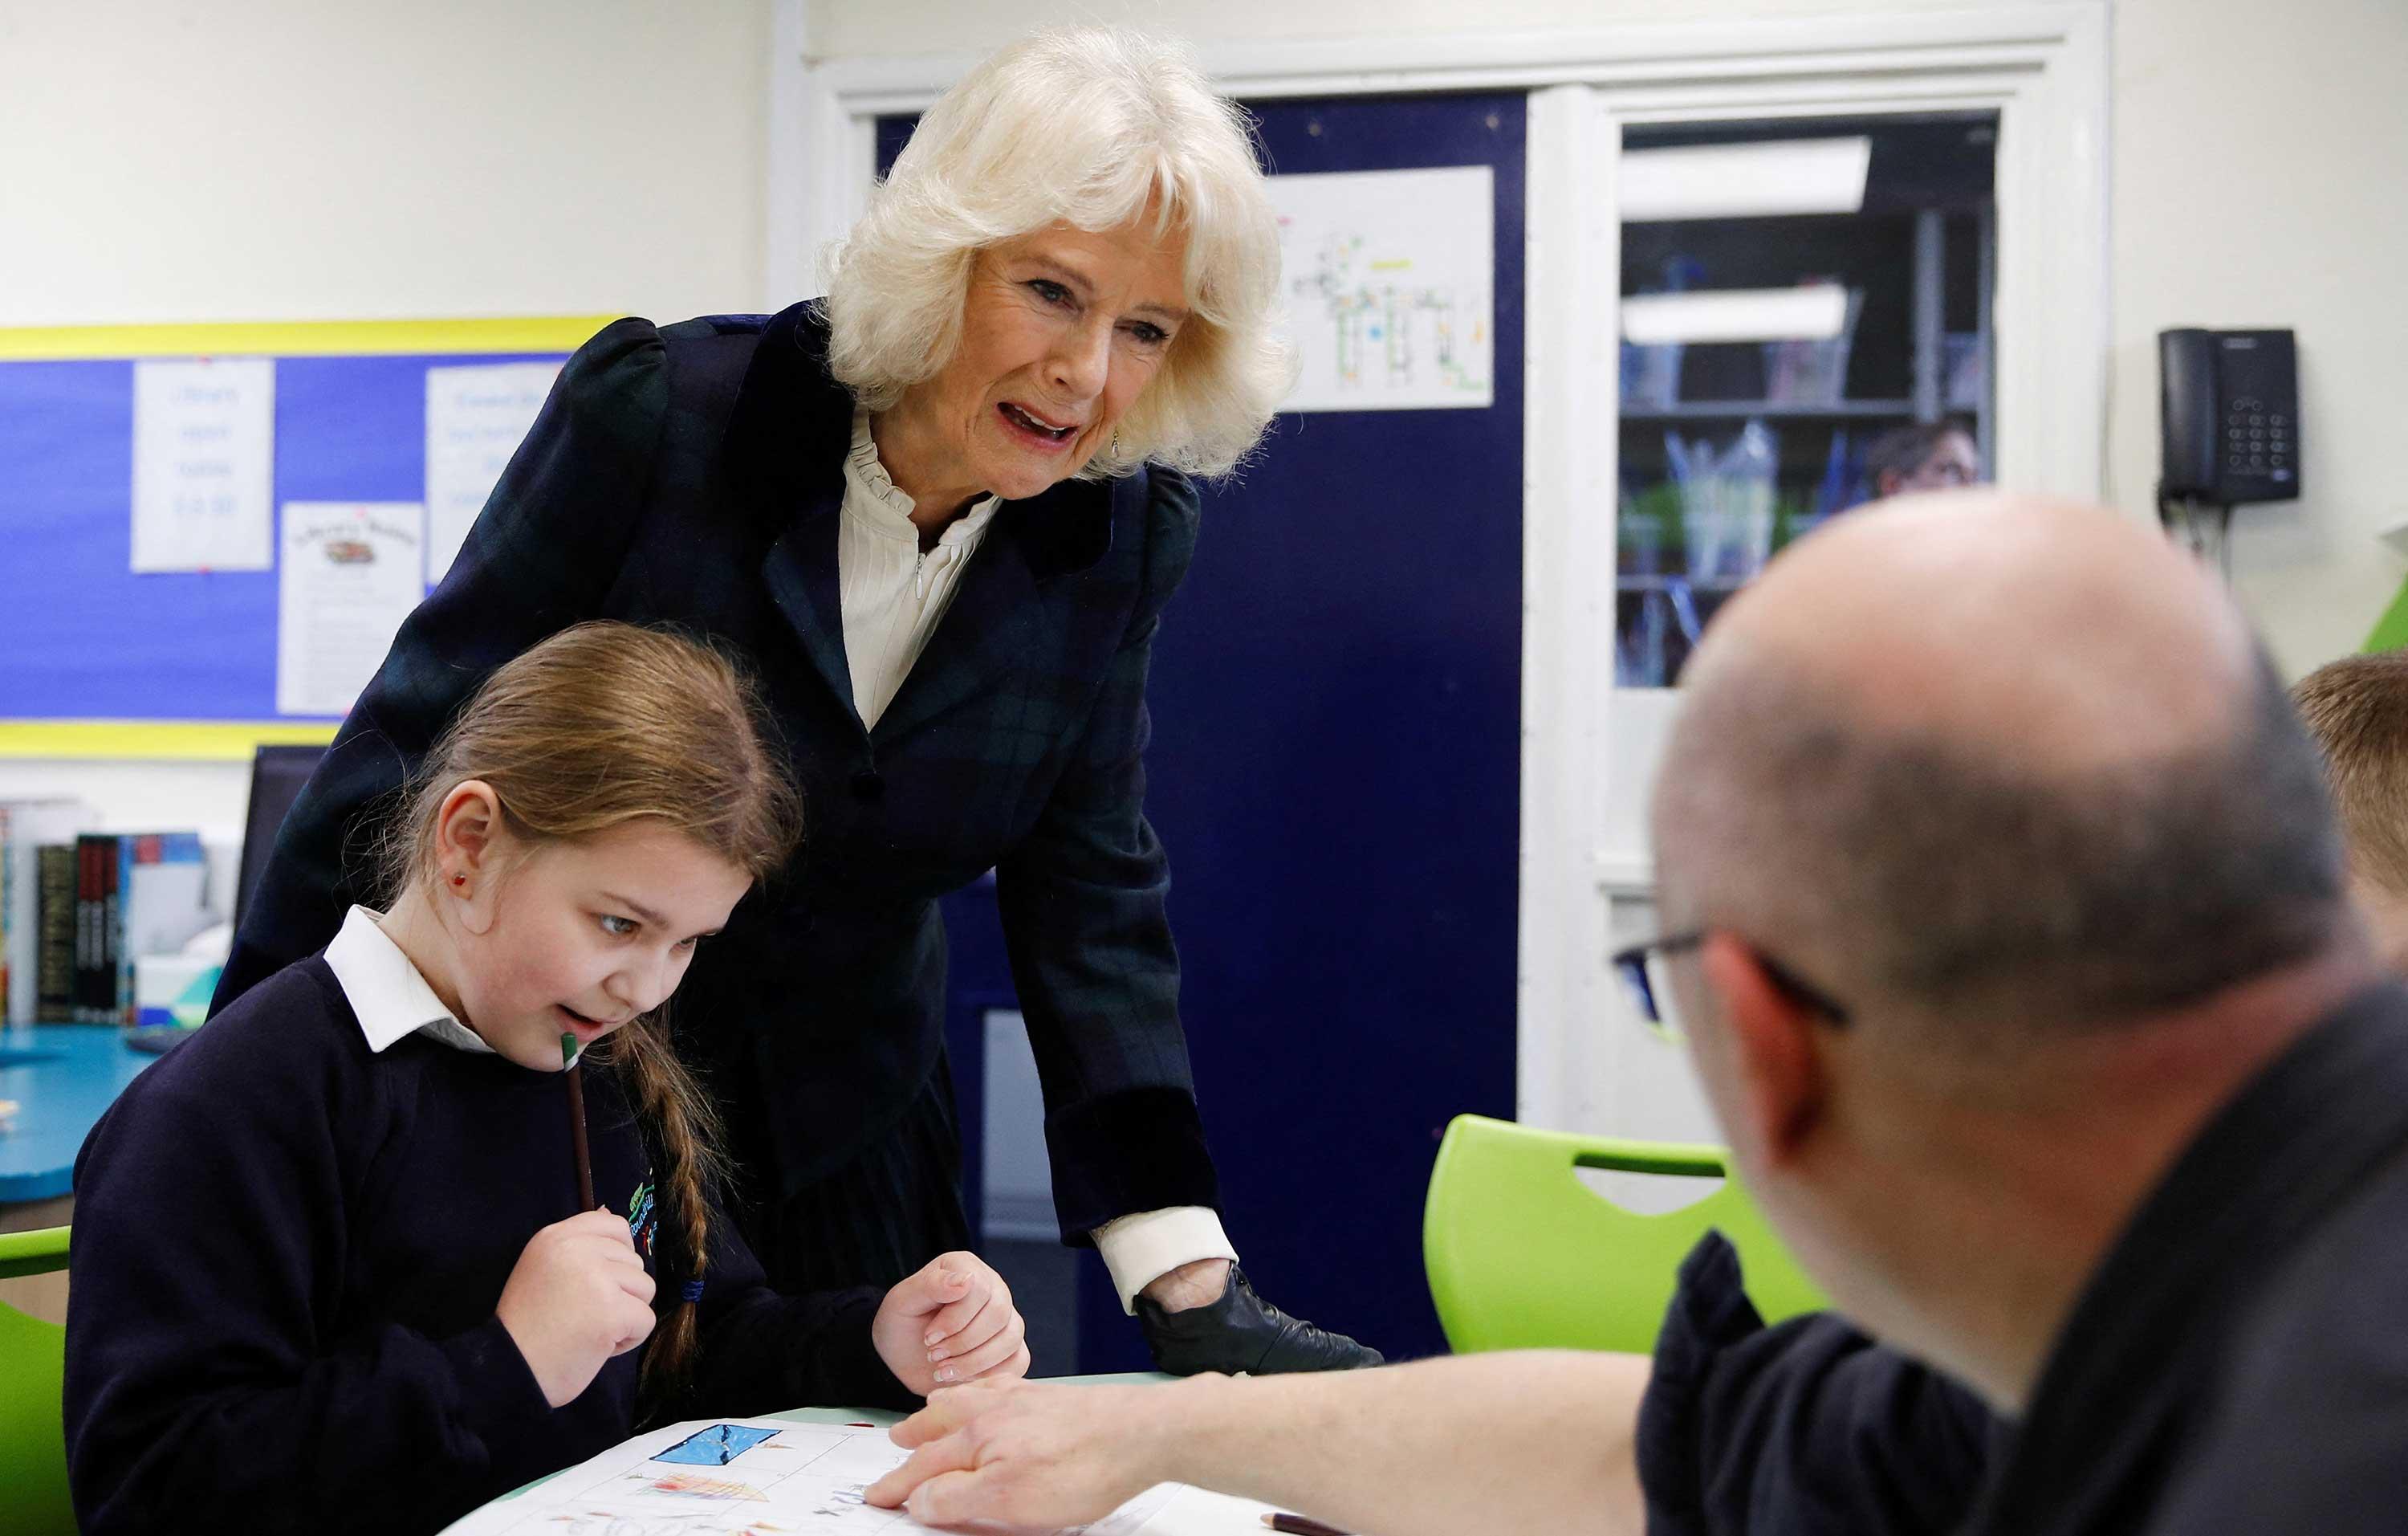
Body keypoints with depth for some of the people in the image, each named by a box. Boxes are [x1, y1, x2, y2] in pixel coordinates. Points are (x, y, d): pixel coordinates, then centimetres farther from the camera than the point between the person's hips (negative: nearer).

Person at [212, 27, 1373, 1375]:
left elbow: (1092, 898, -4)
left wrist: (1190, 1286, -11)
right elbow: (422, 744, -12)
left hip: (846, 1153, 4)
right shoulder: (660, 413, -19)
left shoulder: (1126, 533, -8)